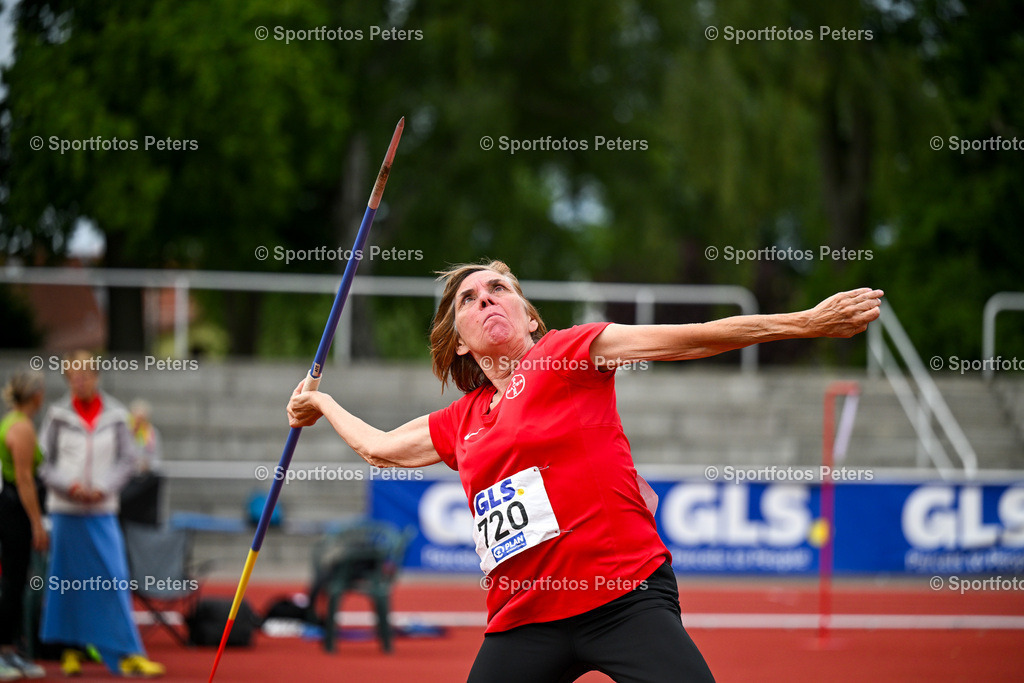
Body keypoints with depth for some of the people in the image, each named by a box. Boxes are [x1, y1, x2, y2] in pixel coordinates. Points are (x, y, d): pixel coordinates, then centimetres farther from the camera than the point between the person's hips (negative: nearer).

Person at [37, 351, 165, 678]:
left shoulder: (115, 415, 1)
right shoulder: (58, 415, 0)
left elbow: (127, 460, 3)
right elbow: (44, 462, 2)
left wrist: (103, 488, -11)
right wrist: (69, 485, -13)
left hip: (102, 510, 0)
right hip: (66, 509, 0)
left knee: (115, 582, -7)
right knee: (68, 583, 5)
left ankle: (127, 654, -8)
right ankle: (71, 649, 17)